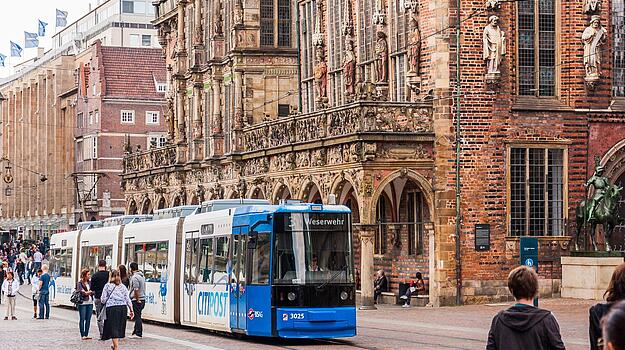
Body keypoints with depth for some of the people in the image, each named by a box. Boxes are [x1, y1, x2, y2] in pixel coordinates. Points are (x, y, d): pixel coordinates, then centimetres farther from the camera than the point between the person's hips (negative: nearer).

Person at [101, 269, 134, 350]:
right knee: (119, 327, 15)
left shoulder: (107, 286, 3)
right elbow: (127, 299, 9)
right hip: (122, 307, 3)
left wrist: (103, 301, 24)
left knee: (113, 328, -2)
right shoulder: (123, 287, 11)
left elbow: (103, 299, 1)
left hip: (111, 308, -3)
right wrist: (131, 310, 11)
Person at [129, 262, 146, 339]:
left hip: (136, 300, -9)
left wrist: (137, 300, -16)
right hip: (142, 299, 9)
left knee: (137, 316, -5)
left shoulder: (134, 277, -16)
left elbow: (136, 290, -22)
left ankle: (138, 333, -4)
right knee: (137, 316, 15)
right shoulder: (142, 276, 14)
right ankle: (136, 332, 22)